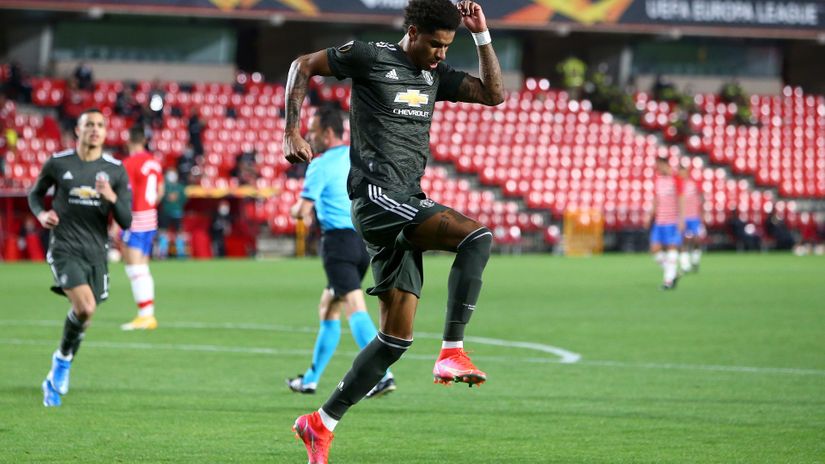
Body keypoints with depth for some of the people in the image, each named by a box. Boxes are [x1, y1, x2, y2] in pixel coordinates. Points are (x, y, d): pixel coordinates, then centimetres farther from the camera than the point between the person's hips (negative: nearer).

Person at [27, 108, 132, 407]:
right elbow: (36, 193, 17)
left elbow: (125, 222, 0)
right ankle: (63, 359, 1)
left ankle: (55, 381, 28)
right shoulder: (58, 163, -1)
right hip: (64, 248, -3)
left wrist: (112, 197, -20)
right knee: (84, 307, -24)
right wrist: (41, 214, -5)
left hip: (96, 252, 3)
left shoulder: (115, 171, 2)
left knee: (85, 316, 6)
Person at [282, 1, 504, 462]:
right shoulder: (371, 57, -2)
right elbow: (303, 66, 7)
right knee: (478, 237, -24)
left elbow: (495, 93, 12)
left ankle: (323, 423, 10)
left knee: (397, 336, 4)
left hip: (406, 207, 8)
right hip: (377, 198, -8)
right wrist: (293, 133, 0)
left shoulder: (437, 75, 17)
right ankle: (453, 351, -24)